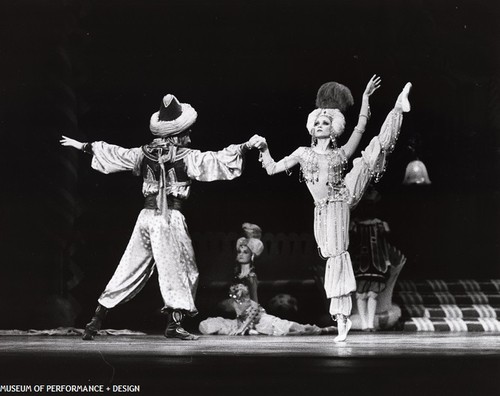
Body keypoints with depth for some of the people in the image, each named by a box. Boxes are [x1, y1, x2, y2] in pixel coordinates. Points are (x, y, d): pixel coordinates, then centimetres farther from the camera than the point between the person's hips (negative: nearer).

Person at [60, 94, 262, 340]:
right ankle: (174, 323, 0)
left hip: (146, 217, 5)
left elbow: (115, 153, 18)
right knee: (180, 270, 5)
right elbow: (216, 160, -13)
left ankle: (96, 320, 11)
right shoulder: (186, 156, -6)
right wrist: (246, 147, -12)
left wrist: (83, 146, 30)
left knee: (130, 268, 11)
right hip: (170, 219, -5)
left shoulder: (145, 153, 9)